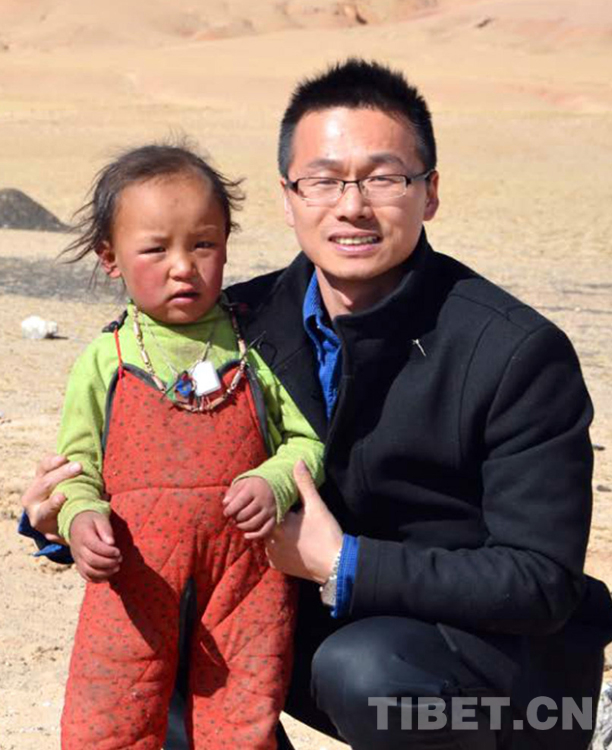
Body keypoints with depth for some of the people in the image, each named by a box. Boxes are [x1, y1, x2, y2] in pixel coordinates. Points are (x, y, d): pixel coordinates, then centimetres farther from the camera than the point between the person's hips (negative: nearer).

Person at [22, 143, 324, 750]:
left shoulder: (256, 349, 3)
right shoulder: (103, 364, 4)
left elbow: (307, 439, 7)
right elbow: (78, 470, 10)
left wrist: (273, 483, -13)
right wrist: (80, 518, -11)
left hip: (248, 569, 0)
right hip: (133, 575, 0)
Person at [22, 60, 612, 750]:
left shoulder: (521, 353, -21)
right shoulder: (251, 319, -4)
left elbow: (541, 582, -21)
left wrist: (342, 564, -27)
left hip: (516, 653, -5)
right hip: (336, 624, 5)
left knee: (361, 669, -33)